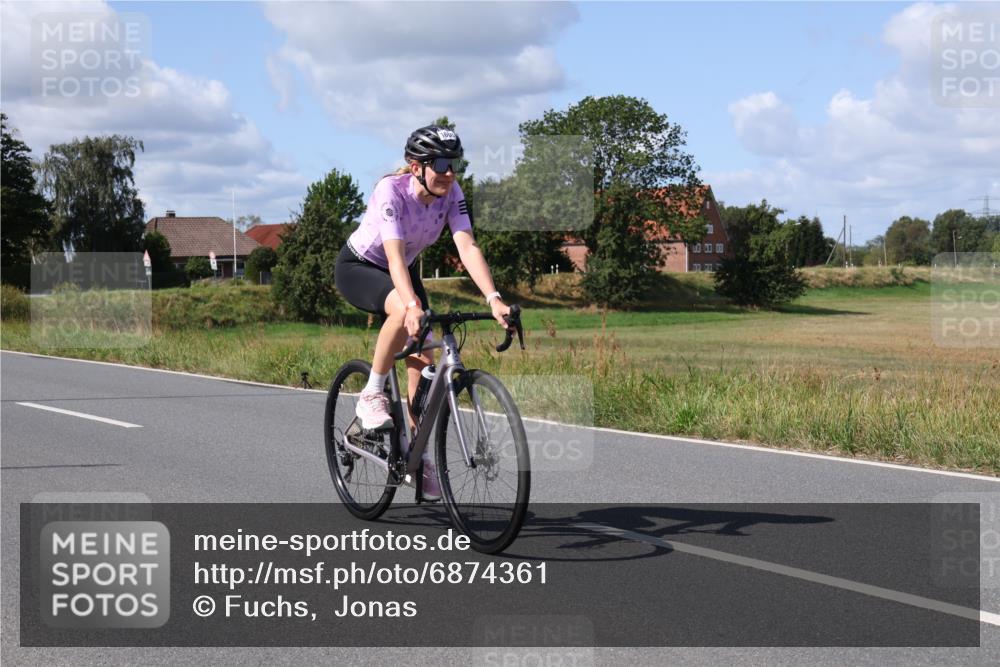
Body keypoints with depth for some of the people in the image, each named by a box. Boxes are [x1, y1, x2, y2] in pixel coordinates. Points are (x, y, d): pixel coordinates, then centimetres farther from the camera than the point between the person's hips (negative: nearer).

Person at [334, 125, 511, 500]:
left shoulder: (451, 194, -18)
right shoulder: (390, 191, -32)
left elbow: (467, 247, -28)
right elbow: (394, 256, -42)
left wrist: (494, 299, -42)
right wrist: (412, 306, -58)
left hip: (404, 271, 6)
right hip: (357, 268, -5)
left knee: (422, 359, -8)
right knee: (403, 313, -37)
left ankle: (418, 454, 6)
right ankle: (371, 396, -18)